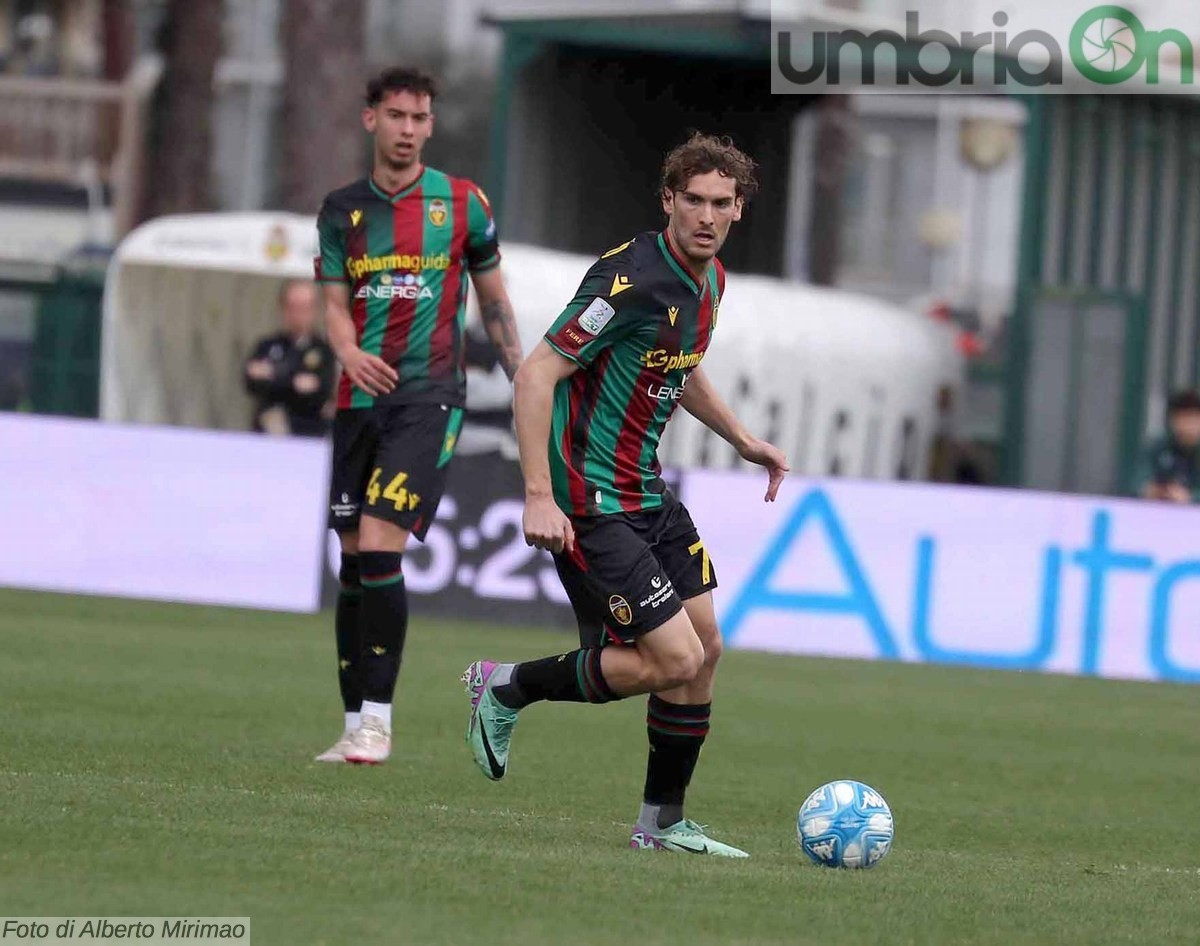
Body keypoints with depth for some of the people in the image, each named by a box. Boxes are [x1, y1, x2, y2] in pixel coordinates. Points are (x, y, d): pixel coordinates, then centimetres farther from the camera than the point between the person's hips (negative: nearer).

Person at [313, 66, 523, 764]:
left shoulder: (461, 204, 3)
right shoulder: (342, 210, 9)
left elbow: (494, 299, 12)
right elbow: (335, 303, 4)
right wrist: (350, 351, -18)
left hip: (429, 397, -4)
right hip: (362, 397, 4)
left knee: (379, 549, -17)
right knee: (354, 560, 5)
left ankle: (378, 720, -13)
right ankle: (356, 723, 12)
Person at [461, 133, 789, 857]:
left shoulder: (709, 280, 7)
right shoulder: (633, 280, -22)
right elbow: (536, 376, -23)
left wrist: (742, 438, 22)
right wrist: (539, 496, -28)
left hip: (648, 493, 9)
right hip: (591, 506, -9)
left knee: (705, 646, 9)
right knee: (676, 659, -12)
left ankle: (662, 823, 20)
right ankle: (507, 688, 6)